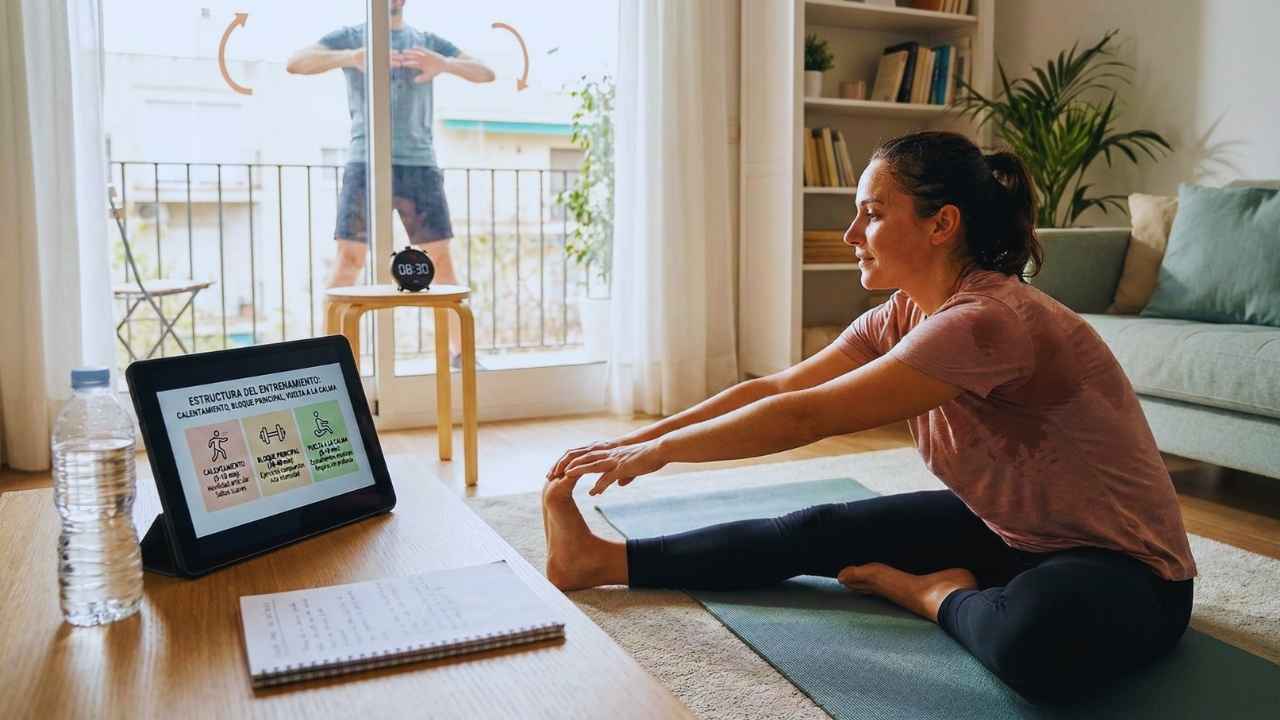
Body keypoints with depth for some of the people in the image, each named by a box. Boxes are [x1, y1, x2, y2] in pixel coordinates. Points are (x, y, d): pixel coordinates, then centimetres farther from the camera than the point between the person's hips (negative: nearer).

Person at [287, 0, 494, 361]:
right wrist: (349, 57, -25)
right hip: (366, 165, -2)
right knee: (349, 258, -8)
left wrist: (445, 64, -19)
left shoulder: (429, 43, 17)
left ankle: (461, 354, 6)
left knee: (440, 259, -1)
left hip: (419, 165, 2)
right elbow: (295, 63, -5)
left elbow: (486, 73, 4)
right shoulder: (349, 37, 11)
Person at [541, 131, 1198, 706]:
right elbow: (771, 388, -3)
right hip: (1007, 528, 7)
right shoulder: (904, 316, -4)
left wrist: (658, 451, -18)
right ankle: (601, 560, 4)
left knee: (1035, 642, -40)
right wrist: (634, 441, -7)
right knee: (819, 532, -2)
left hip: (1124, 563, -7)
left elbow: (806, 417, -28)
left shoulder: (988, 320, -30)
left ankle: (939, 596, -8)